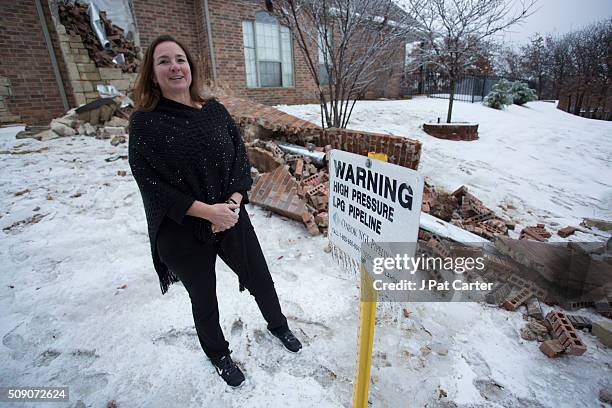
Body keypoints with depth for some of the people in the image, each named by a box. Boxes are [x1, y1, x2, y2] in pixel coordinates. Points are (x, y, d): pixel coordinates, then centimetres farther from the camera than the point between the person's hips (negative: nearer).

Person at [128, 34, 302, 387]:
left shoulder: (215, 111, 1)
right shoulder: (145, 123, -8)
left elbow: (241, 159, 1)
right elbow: (152, 184, -13)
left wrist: (233, 202, -14)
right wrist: (208, 211, -20)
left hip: (231, 219, 3)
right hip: (183, 233, -2)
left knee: (261, 281, 17)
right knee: (204, 300, 18)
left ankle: (278, 325, 49)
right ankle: (219, 354, 48)